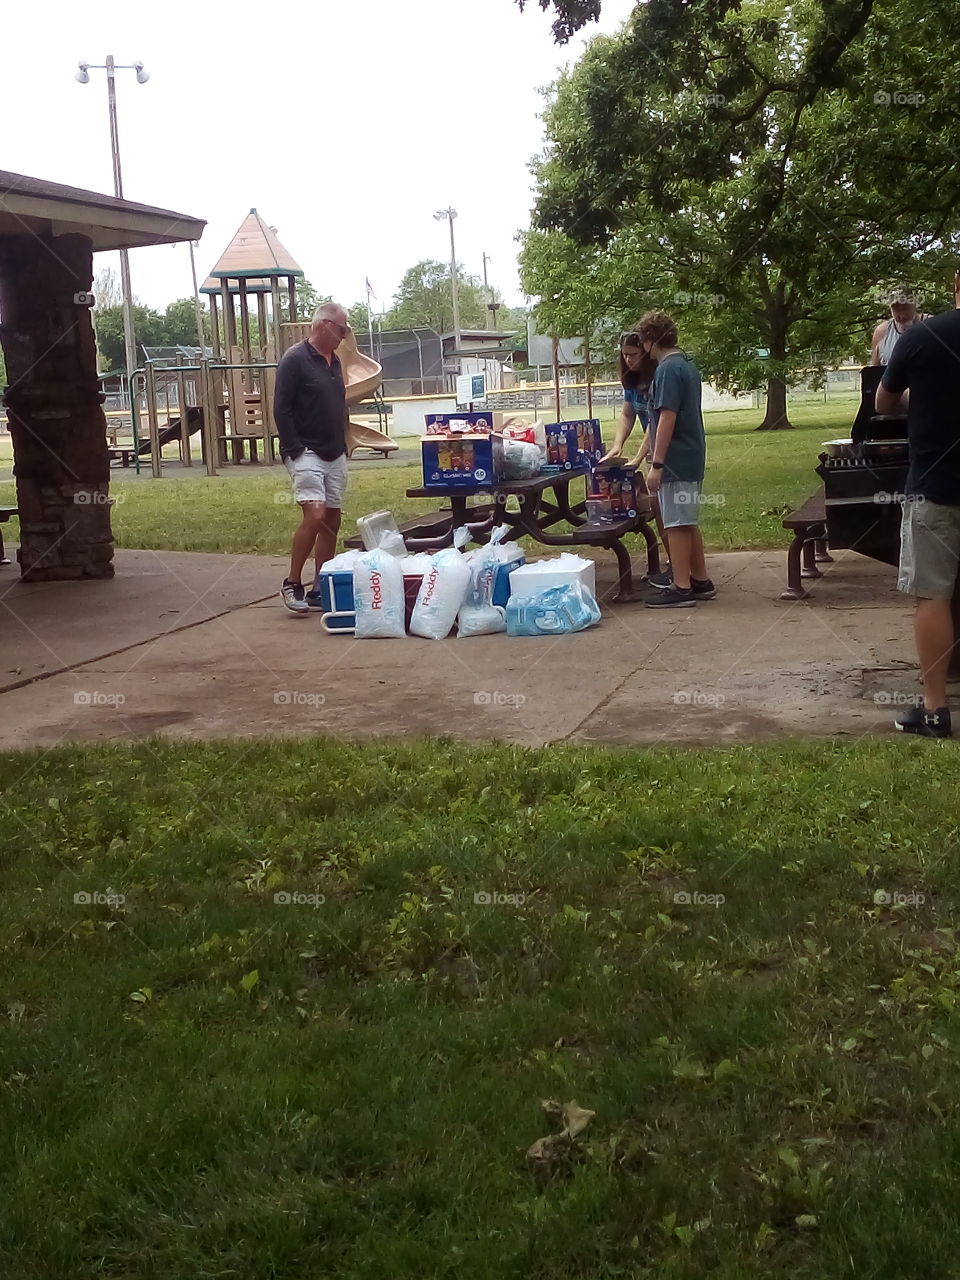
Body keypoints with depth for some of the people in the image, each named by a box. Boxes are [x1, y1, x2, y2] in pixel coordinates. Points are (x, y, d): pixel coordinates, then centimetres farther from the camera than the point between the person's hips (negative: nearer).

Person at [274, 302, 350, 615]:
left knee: (332, 521, 7)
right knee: (315, 515, -19)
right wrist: (295, 451, -18)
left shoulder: (334, 361, 15)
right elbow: (281, 409, -14)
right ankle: (292, 584, -7)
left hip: (335, 456, 8)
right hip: (306, 453, -8)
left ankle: (320, 589, 13)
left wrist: (343, 445, 17)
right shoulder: (295, 359, -10)